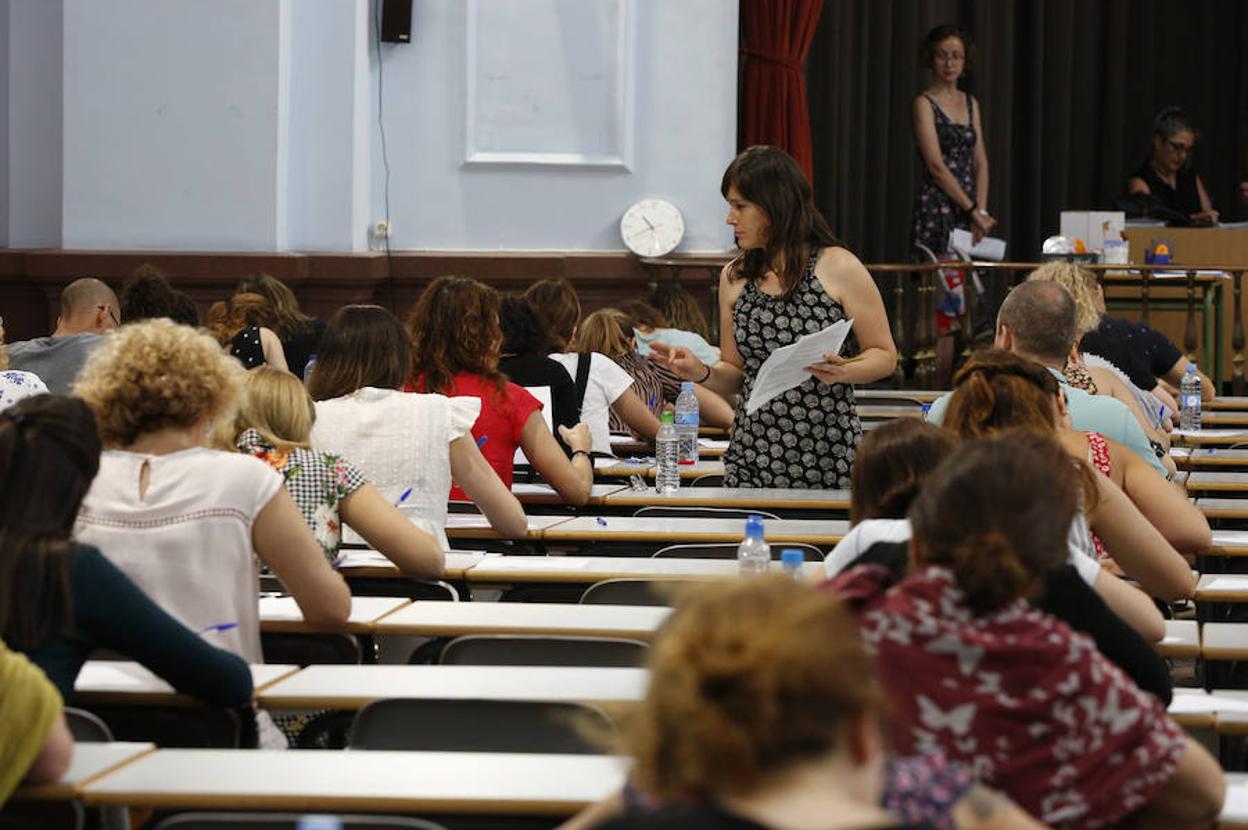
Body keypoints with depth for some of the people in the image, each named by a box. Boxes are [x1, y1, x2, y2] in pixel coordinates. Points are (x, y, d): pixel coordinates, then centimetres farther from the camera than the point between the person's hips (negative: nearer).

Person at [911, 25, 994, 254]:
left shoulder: (970, 103, 15)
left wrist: (981, 210, -4)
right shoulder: (925, 103, -5)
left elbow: (980, 162, 10)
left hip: (968, 205, 6)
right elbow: (936, 166, -13)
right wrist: (973, 210, -15)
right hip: (937, 207, -6)